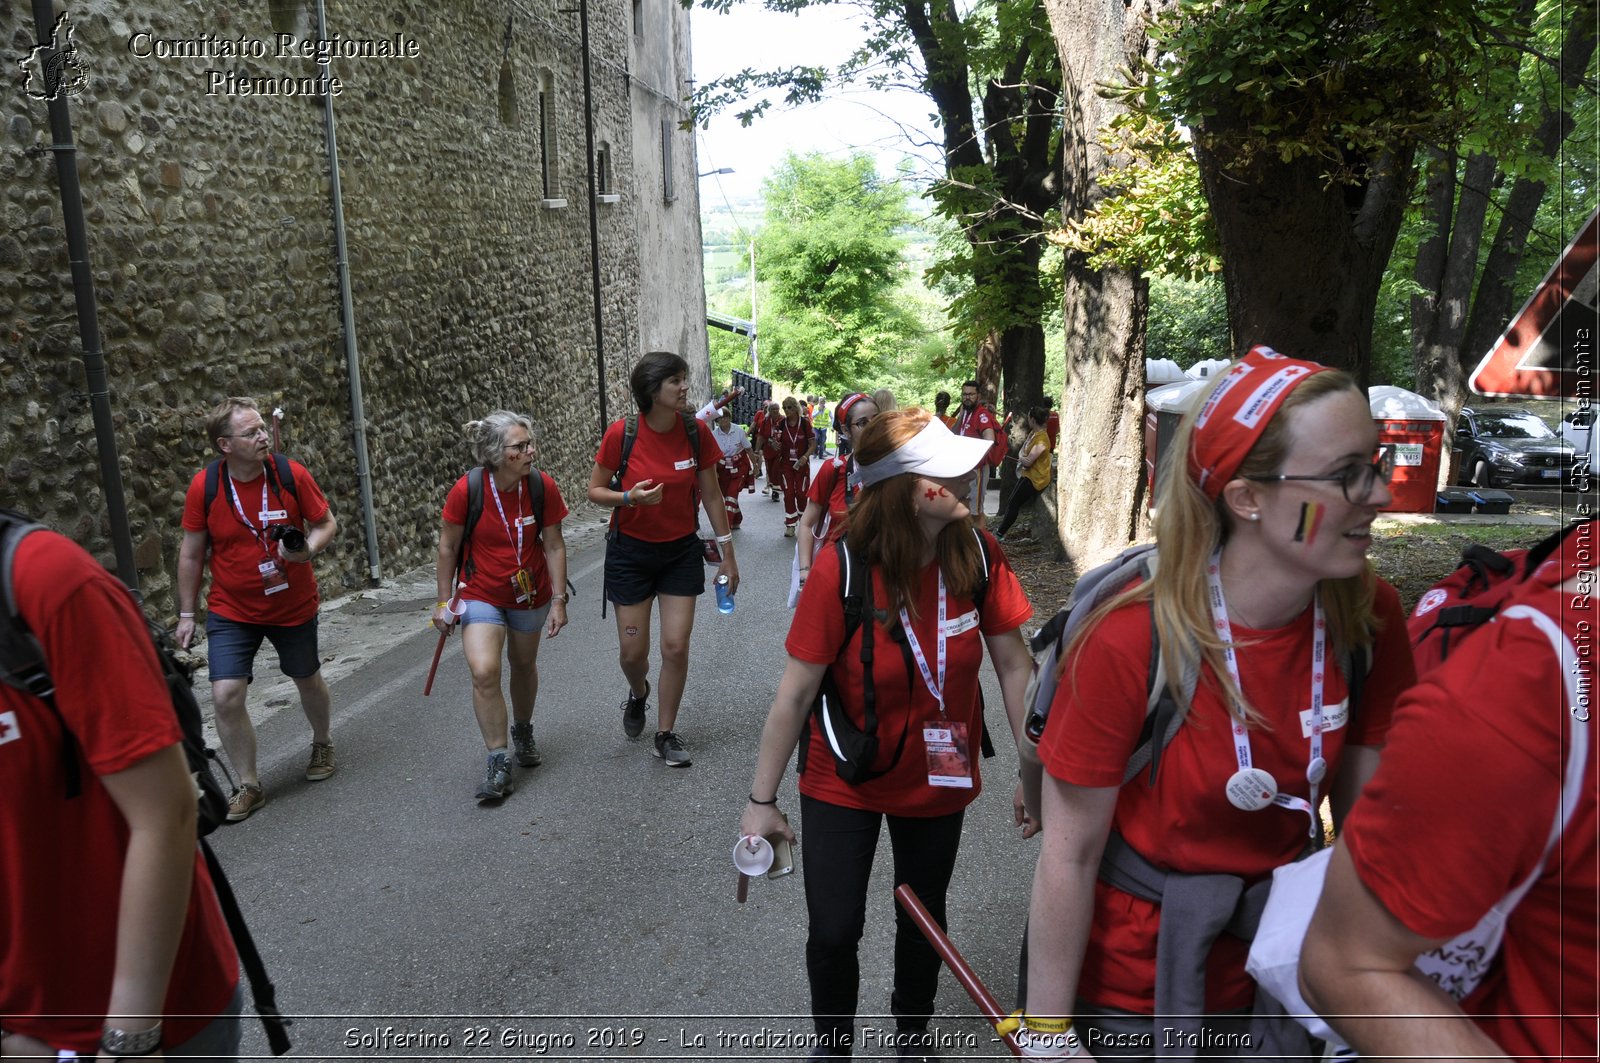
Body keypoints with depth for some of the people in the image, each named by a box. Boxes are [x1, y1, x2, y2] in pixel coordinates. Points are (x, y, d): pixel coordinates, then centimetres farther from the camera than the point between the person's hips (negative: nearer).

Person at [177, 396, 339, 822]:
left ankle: (322, 744, 47)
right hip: (231, 612, 0)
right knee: (225, 695, -11)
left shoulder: (291, 474, -13)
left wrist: (308, 549, -24)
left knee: (307, 679, 18)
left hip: (294, 606, 1)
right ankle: (249, 786, 7)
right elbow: (191, 553, -1)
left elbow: (326, 523, -1)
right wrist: (186, 614, 2)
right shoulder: (204, 486, -12)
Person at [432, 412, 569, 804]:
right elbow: (448, 548, -8)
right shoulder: (466, 490, -21)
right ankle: (498, 764, -6)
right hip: (481, 595, -2)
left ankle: (523, 732, 46)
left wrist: (558, 600, -7)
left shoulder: (542, 486, -16)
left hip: (530, 594, 2)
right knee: (483, 672, -18)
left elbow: (554, 546, -6)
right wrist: (444, 601, -1)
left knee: (524, 665, 18)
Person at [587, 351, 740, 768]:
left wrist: (727, 556, 1)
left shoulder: (696, 431, -10)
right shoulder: (621, 433, -16)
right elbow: (595, 490, -4)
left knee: (676, 646, -1)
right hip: (631, 551, -1)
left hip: (681, 552, 1)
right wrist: (630, 497, -26)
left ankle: (666, 733, 18)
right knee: (632, 651, 5)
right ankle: (638, 693, 42)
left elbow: (711, 495, -1)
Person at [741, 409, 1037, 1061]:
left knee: (923, 921, 21)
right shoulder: (840, 570, -25)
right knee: (833, 933, 6)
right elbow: (796, 693, -19)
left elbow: (1013, 664, -6)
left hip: (939, 782, 3)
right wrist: (762, 800, -12)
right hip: (843, 785, -3)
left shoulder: (977, 555, -16)